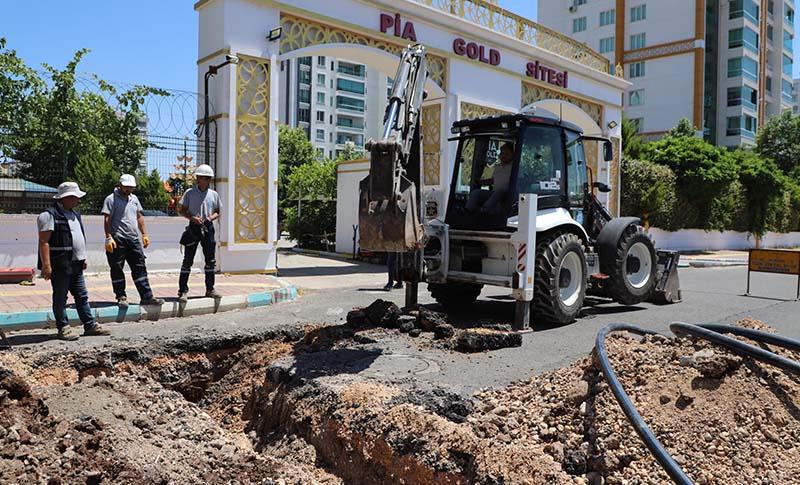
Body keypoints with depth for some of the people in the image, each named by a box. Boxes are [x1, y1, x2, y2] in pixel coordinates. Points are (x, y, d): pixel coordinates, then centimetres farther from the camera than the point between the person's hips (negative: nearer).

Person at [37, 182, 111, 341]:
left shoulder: (74, 214, 16)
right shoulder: (49, 215, -12)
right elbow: (44, 241, -17)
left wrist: (83, 258, 21)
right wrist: (46, 266, -22)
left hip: (76, 264, 8)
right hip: (59, 265, -8)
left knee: (82, 296, 11)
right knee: (60, 297, 3)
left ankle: (90, 325, 16)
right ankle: (63, 328, 12)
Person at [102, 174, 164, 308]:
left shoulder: (134, 198, 16)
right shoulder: (111, 199, -3)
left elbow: (139, 217, 22)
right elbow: (107, 220, -8)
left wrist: (144, 234, 15)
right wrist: (109, 238, -16)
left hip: (134, 238, 6)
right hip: (118, 240, -6)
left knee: (140, 268, 3)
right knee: (117, 269, 2)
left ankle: (146, 297, 5)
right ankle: (121, 297, 11)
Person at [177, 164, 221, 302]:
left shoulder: (214, 194, 8)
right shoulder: (190, 193, 0)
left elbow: (218, 212, 14)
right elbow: (181, 210, 2)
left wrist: (211, 217, -7)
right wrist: (192, 218, -15)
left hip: (208, 228, 3)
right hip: (193, 228, -3)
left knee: (211, 260, 7)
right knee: (188, 260, -3)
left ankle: (210, 289, 18)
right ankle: (183, 290, 1)